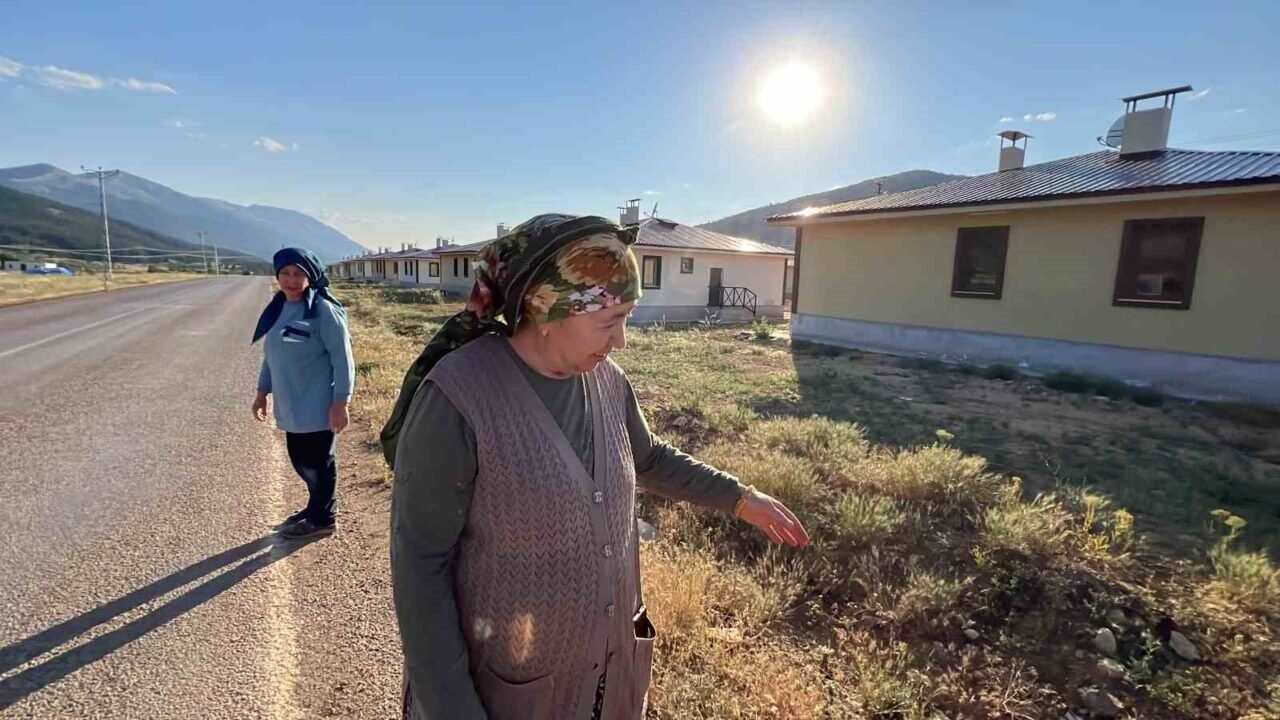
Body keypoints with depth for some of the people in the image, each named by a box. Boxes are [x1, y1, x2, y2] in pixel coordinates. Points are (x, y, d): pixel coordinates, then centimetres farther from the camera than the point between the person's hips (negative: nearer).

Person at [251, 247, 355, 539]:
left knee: (317, 463, 7)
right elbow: (271, 353, 18)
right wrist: (262, 391, 19)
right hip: (291, 405, 7)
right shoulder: (278, 309, 8)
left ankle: (321, 518, 24)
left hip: (318, 406, -7)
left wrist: (340, 402, -20)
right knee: (301, 461, 18)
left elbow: (342, 358, -17)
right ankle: (316, 507, 37)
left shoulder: (323, 310, -15)